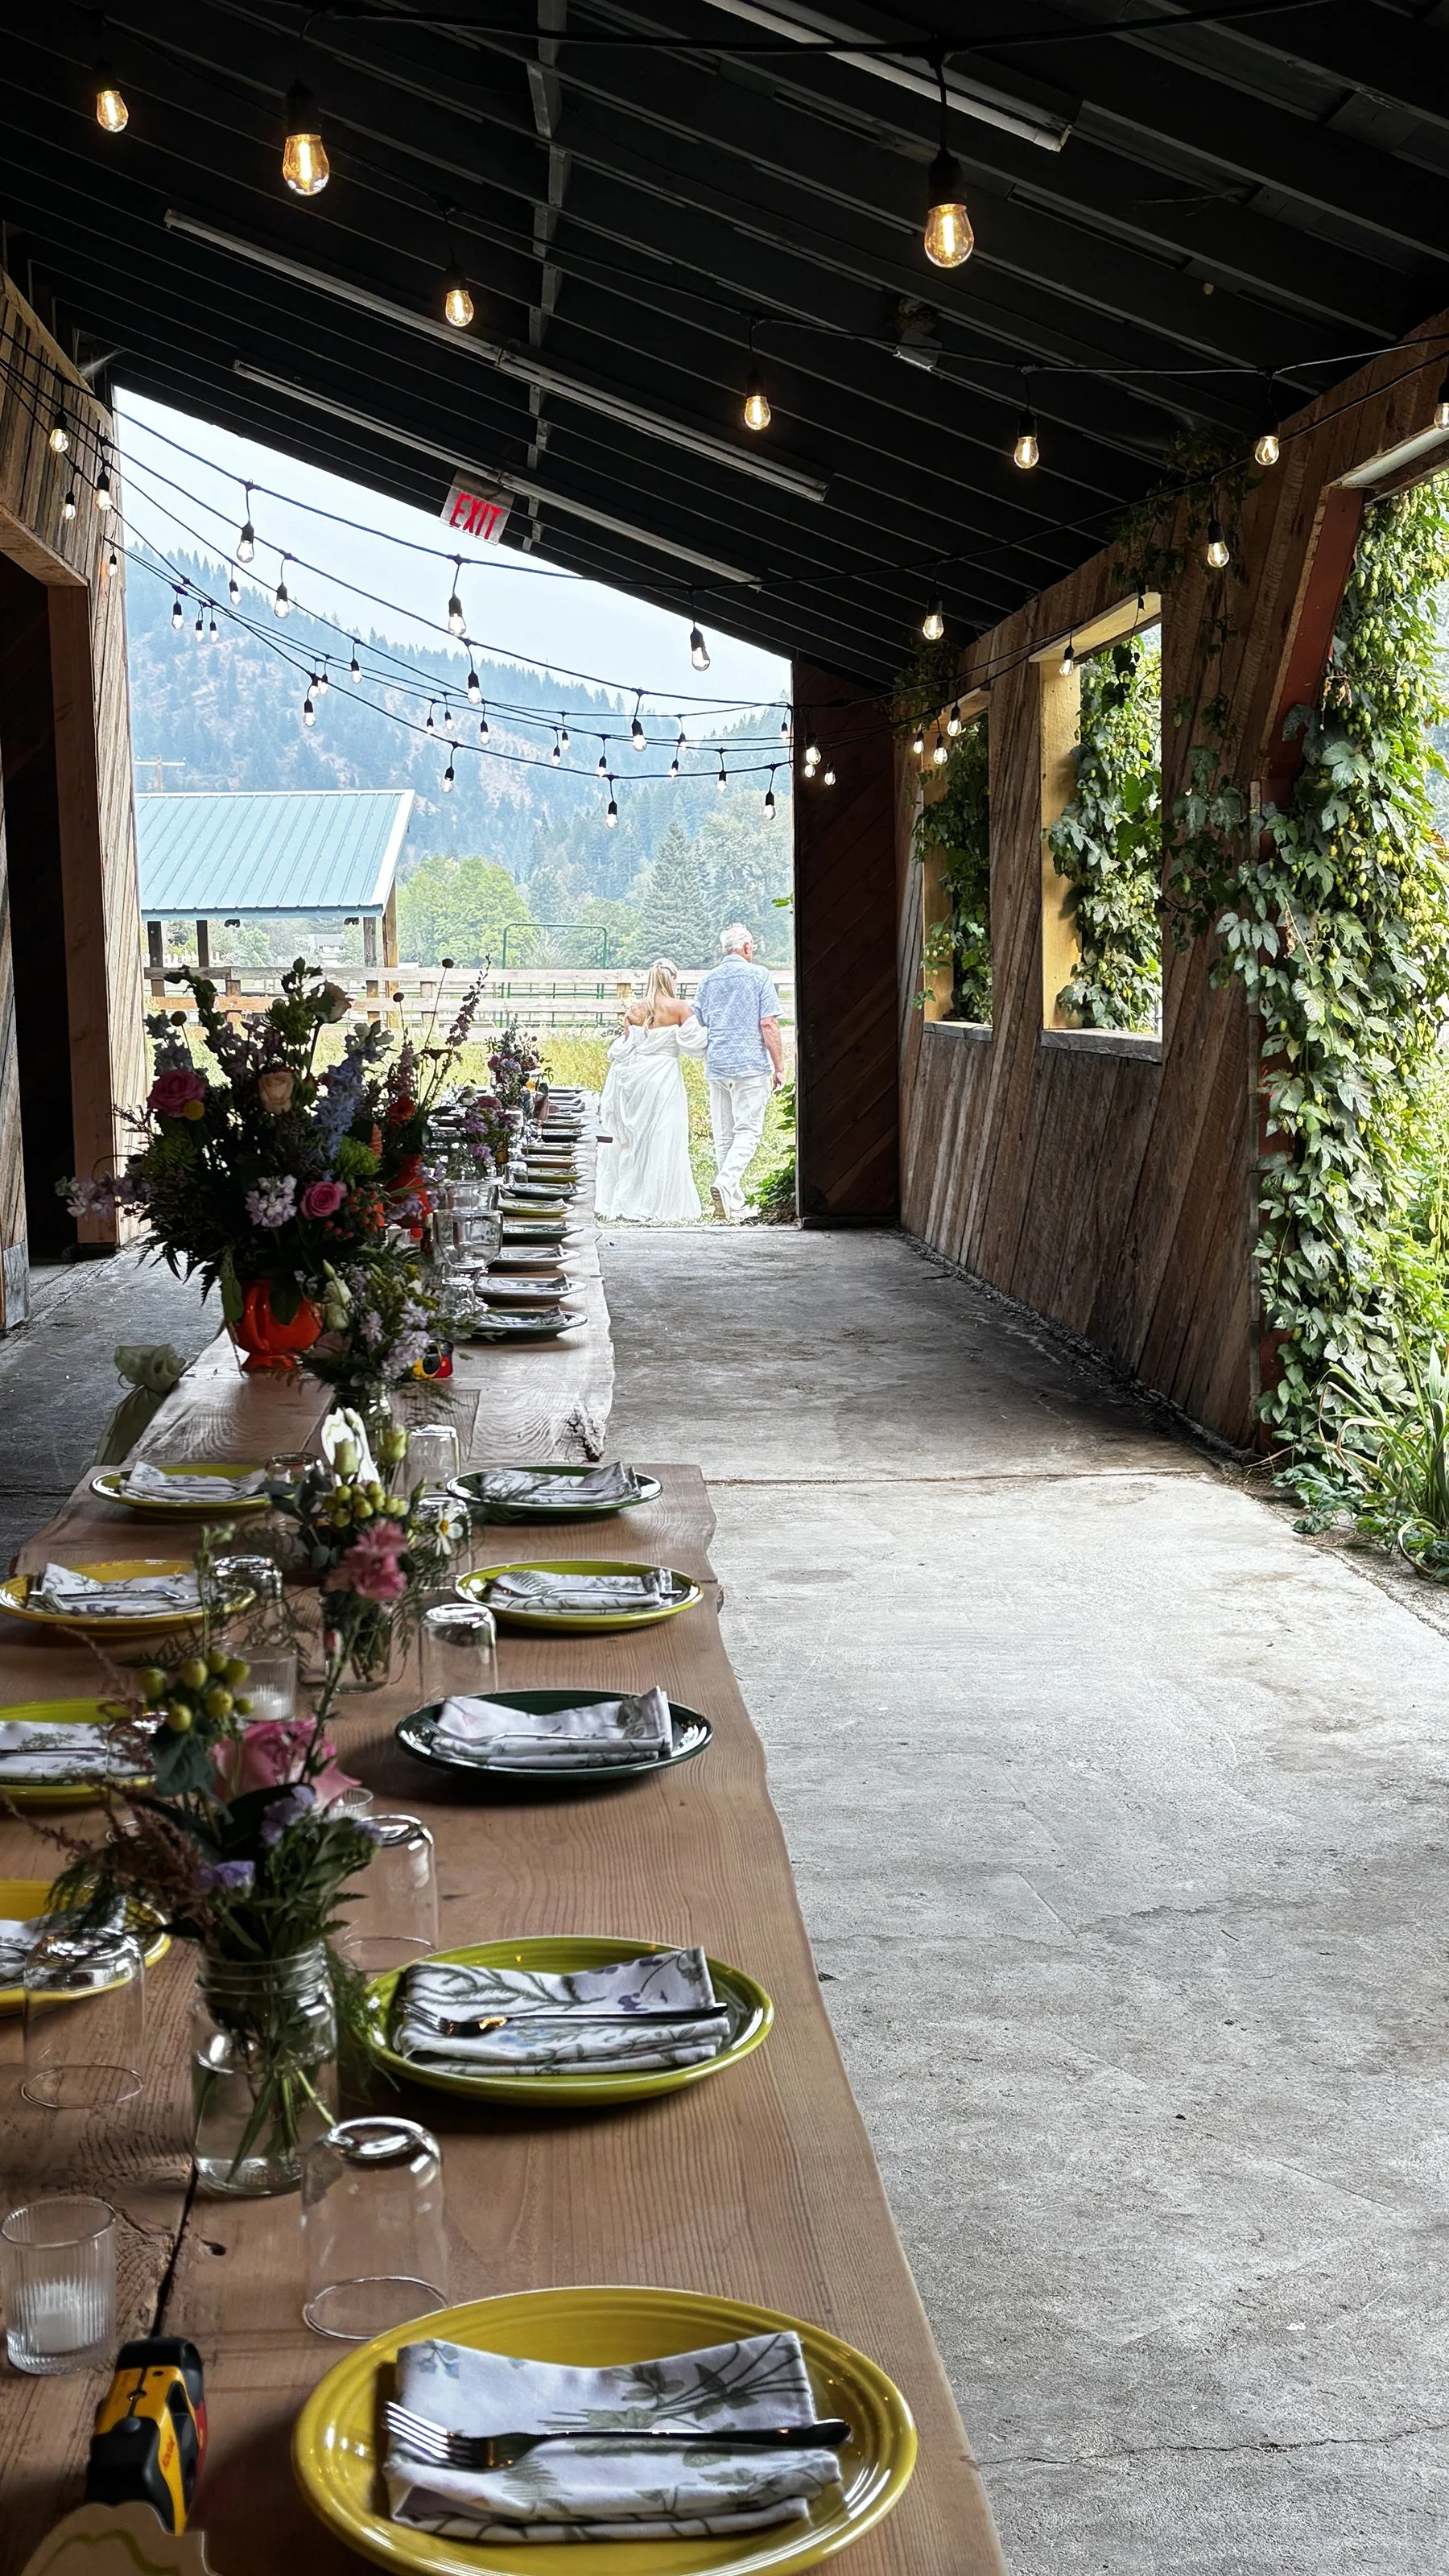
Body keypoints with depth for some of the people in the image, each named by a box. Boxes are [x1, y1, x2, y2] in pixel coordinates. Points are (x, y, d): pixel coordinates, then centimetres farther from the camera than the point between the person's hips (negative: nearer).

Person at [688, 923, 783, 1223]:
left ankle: (732, 1203, 10)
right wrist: (779, 1066, -3)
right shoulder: (758, 975, -3)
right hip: (752, 1064, -5)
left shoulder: (708, 980, 12)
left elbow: (697, 1028, 16)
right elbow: (768, 1024, -8)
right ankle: (726, 1182, -24)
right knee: (748, 1130, -4)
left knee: (723, 1135, 9)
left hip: (716, 1066, 5)